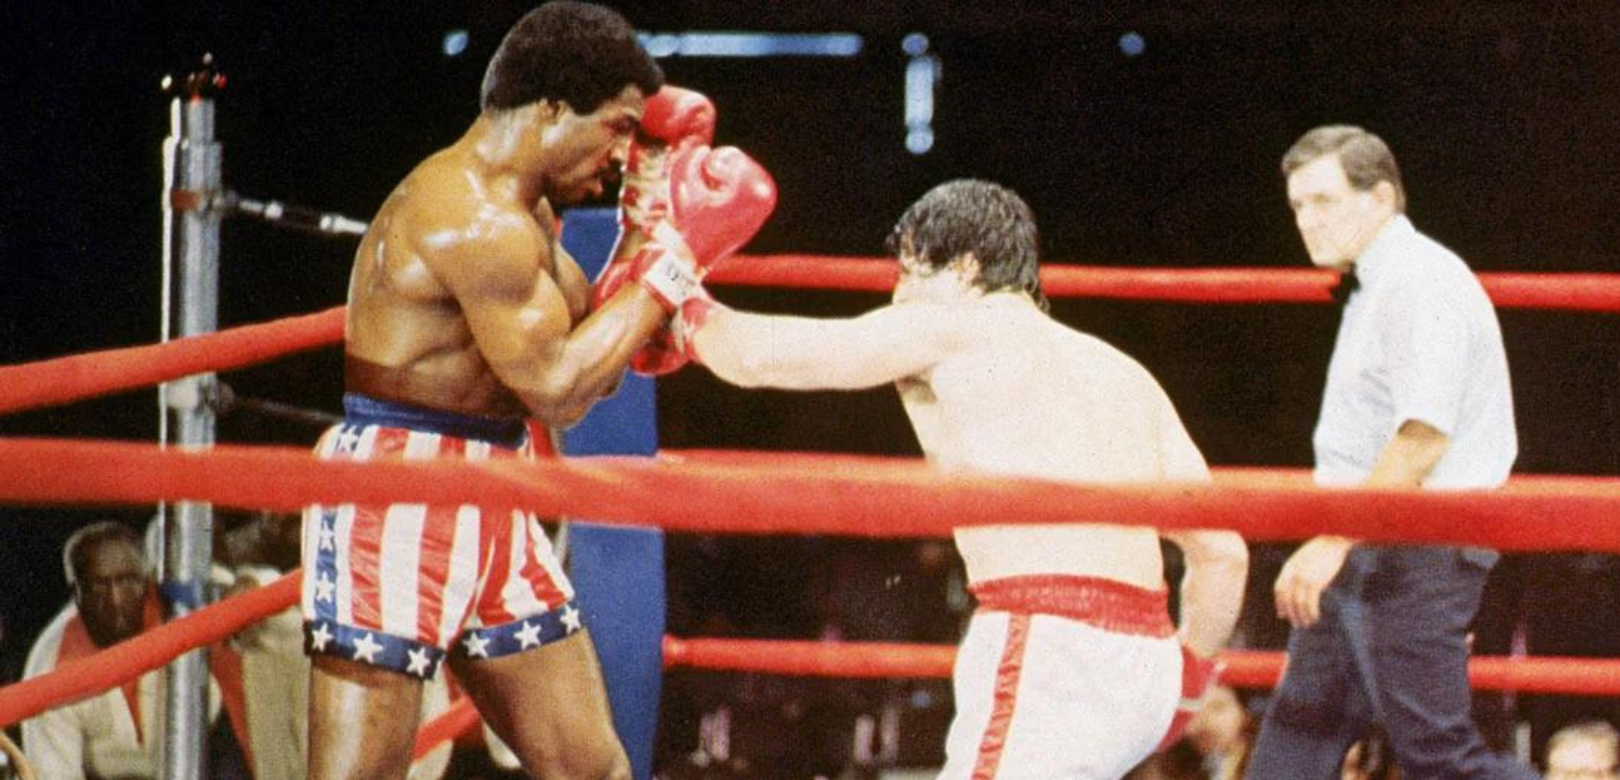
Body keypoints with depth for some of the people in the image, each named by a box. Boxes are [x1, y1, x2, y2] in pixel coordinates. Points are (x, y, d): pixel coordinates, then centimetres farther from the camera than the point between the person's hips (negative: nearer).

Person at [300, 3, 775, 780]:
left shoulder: (520, 212, 14)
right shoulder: (474, 221, -20)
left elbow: (593, 355, 15)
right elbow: (557, 384, -21)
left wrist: (650, 222, 9)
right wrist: (677, 257, -14)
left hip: (489, 512, 10)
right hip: (396, 509, -10)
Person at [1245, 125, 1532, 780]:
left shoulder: (1422, 283, -13)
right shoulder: (1375, 288, 19)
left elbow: (1422, 439, -23)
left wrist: (1331, 542, -26)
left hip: (1415, 557, -10)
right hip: (1359, 559, 10)